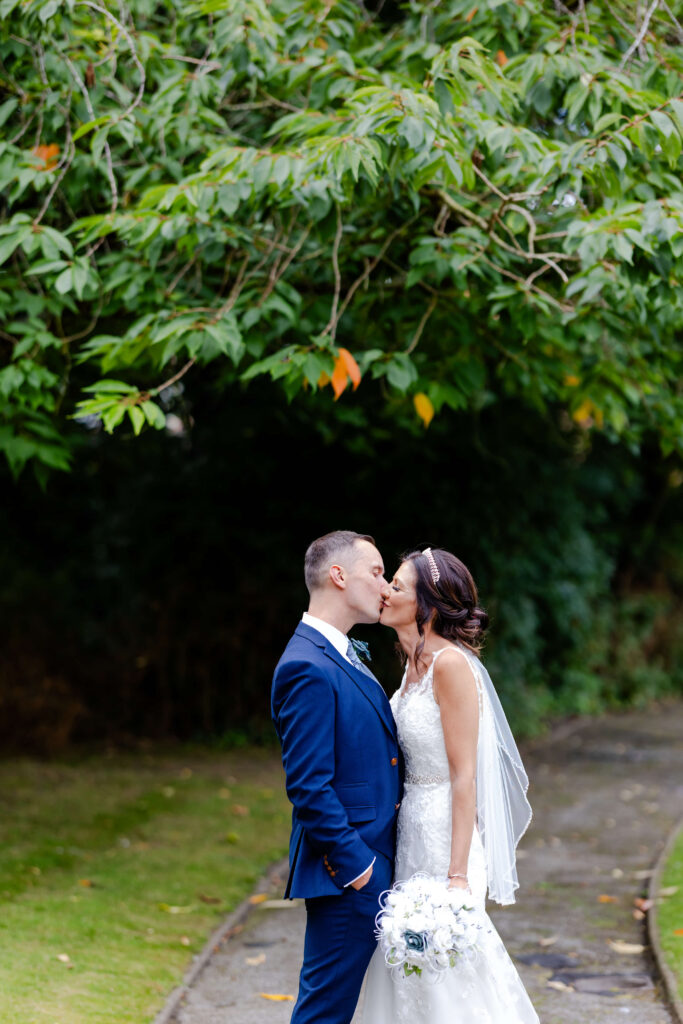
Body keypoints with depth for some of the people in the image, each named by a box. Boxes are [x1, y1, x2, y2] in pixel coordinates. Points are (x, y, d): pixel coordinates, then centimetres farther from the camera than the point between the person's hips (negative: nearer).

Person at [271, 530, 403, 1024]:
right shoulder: (307, 668, -18)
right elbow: (308, 786, -21)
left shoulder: (342, 657, 16)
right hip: (346, 872, -10)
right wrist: (353, 863, -18)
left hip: (369, 863, 10)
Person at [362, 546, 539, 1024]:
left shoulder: (450, 664, -18)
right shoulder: (416, 663, 9)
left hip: (447, 834, -9)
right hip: (414, 827, 9)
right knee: (414, 970, 14)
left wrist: (457, 875, -22)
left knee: (450, 977, 0)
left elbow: (464, 776, -20)